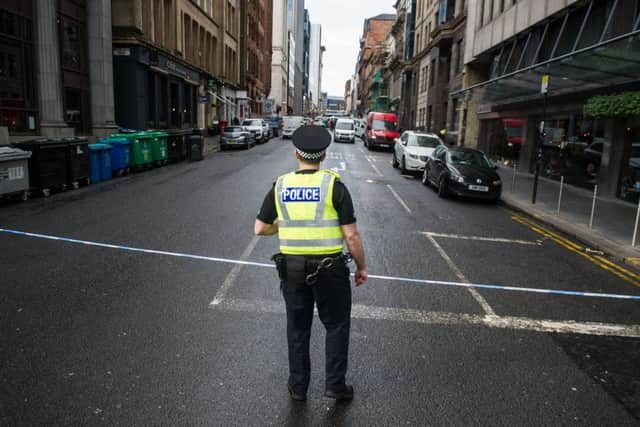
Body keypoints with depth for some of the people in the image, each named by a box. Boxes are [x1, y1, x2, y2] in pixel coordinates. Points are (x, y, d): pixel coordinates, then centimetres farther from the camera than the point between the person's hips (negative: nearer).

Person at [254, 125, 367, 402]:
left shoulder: (280, 185, -1)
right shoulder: (333, 184, -11)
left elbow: (260, 229, 4)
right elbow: (351, 235, -12)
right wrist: (361, 267, 1)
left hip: (292, 267, 3)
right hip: (329, 268, -3)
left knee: (297, 327, 18)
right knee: (336, 326, 16)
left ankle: (298, 386, 29)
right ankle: (335, 385, 21)